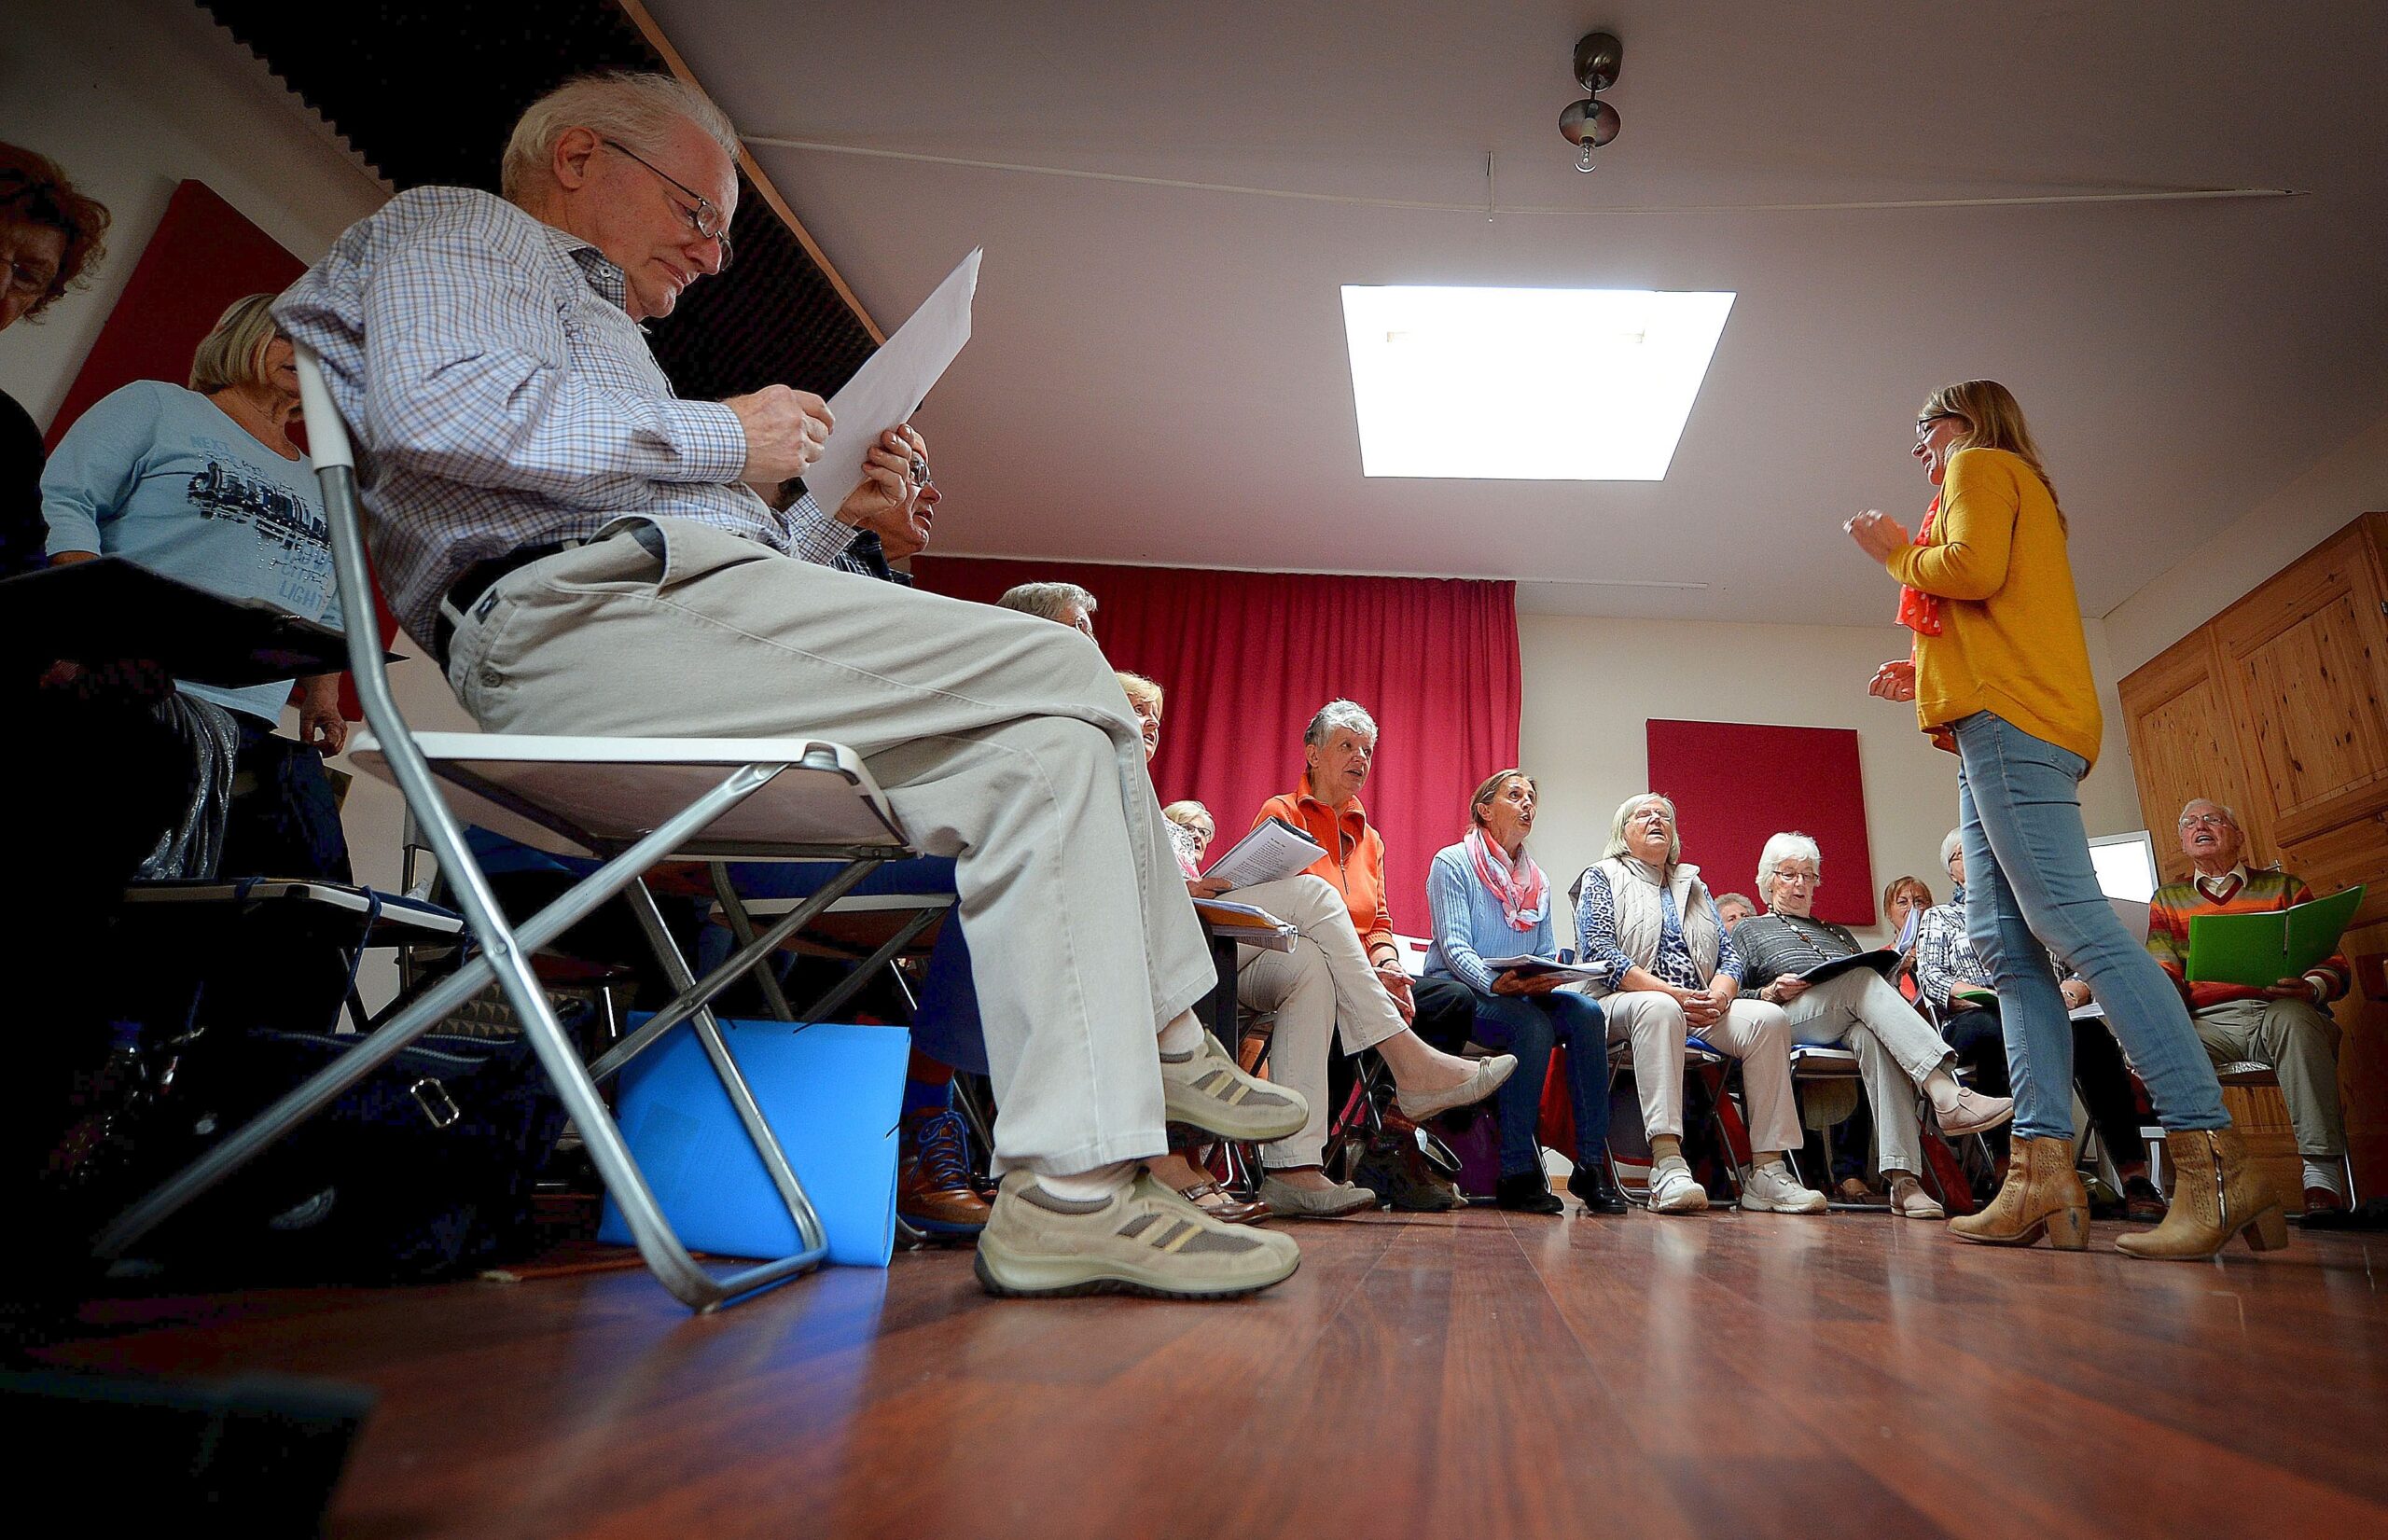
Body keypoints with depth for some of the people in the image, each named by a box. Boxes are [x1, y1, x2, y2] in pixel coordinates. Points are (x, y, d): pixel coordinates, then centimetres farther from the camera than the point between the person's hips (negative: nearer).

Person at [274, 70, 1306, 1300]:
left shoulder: (599, 328, 41)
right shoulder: (451, 228, 16)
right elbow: (439, 407, -11)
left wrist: (830, 517, 19)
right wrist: (722, 437, -5)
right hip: (586, 616, -9)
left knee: (1045, 745, -5)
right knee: (1056, 669, -18)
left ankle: (1073, 1189, -11)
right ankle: (1158, 1040, -8)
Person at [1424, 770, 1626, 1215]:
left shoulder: (1538, 881, 19)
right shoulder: (1452, 863, -2)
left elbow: (1547, 952, 15)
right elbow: (1454, 946, -13)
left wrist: (1551, 976, -10)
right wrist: (1495, 982, -31)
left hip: (1519, 993, 6)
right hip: (1456, 992, -6)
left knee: (1587, 1014, -23)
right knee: (1533, 1025, -33)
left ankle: (1592, 1164, -21)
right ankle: (1516, 1174, -25)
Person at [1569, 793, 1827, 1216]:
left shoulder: (1693, 886, 27)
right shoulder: (1602, 877, 10)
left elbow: (1730, 955, 16)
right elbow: (1599, 952, -6)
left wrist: (1719, 995, -9)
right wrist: (1672, 994, -17)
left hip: (1701, 1008, 5)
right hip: (1622, 1004, -5)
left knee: (1770, 1018, -22)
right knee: (1658, 1008, -39)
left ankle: (1768, 1171, -26)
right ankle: (1668, 1165, -48)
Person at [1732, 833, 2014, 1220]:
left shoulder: (1838, 933, 39)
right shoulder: (1748, 931, 26)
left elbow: (1871, 981, 26)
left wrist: (1892, 974, 3)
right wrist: (1772, 992, -8)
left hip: (1852, 1023, 3)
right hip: (1791, 1019, -3)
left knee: (1874, 1037, -38)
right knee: (1861, 978, -35)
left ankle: (1903, 1178, -51)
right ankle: (1948, 1096, -53)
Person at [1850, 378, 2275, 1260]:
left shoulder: (1981, 465, 7)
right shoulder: (2022, 494, 33)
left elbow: (1975, 569, -12)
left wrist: (1896, 552, 4)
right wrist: (1931, 680, 28)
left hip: (2008, 722, -10)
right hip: (1997, 730, 10)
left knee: (2069, 921, -18)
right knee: (2003, 942, -1)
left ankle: (2213, 1156, -20)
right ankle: (2043, 1177, -6)